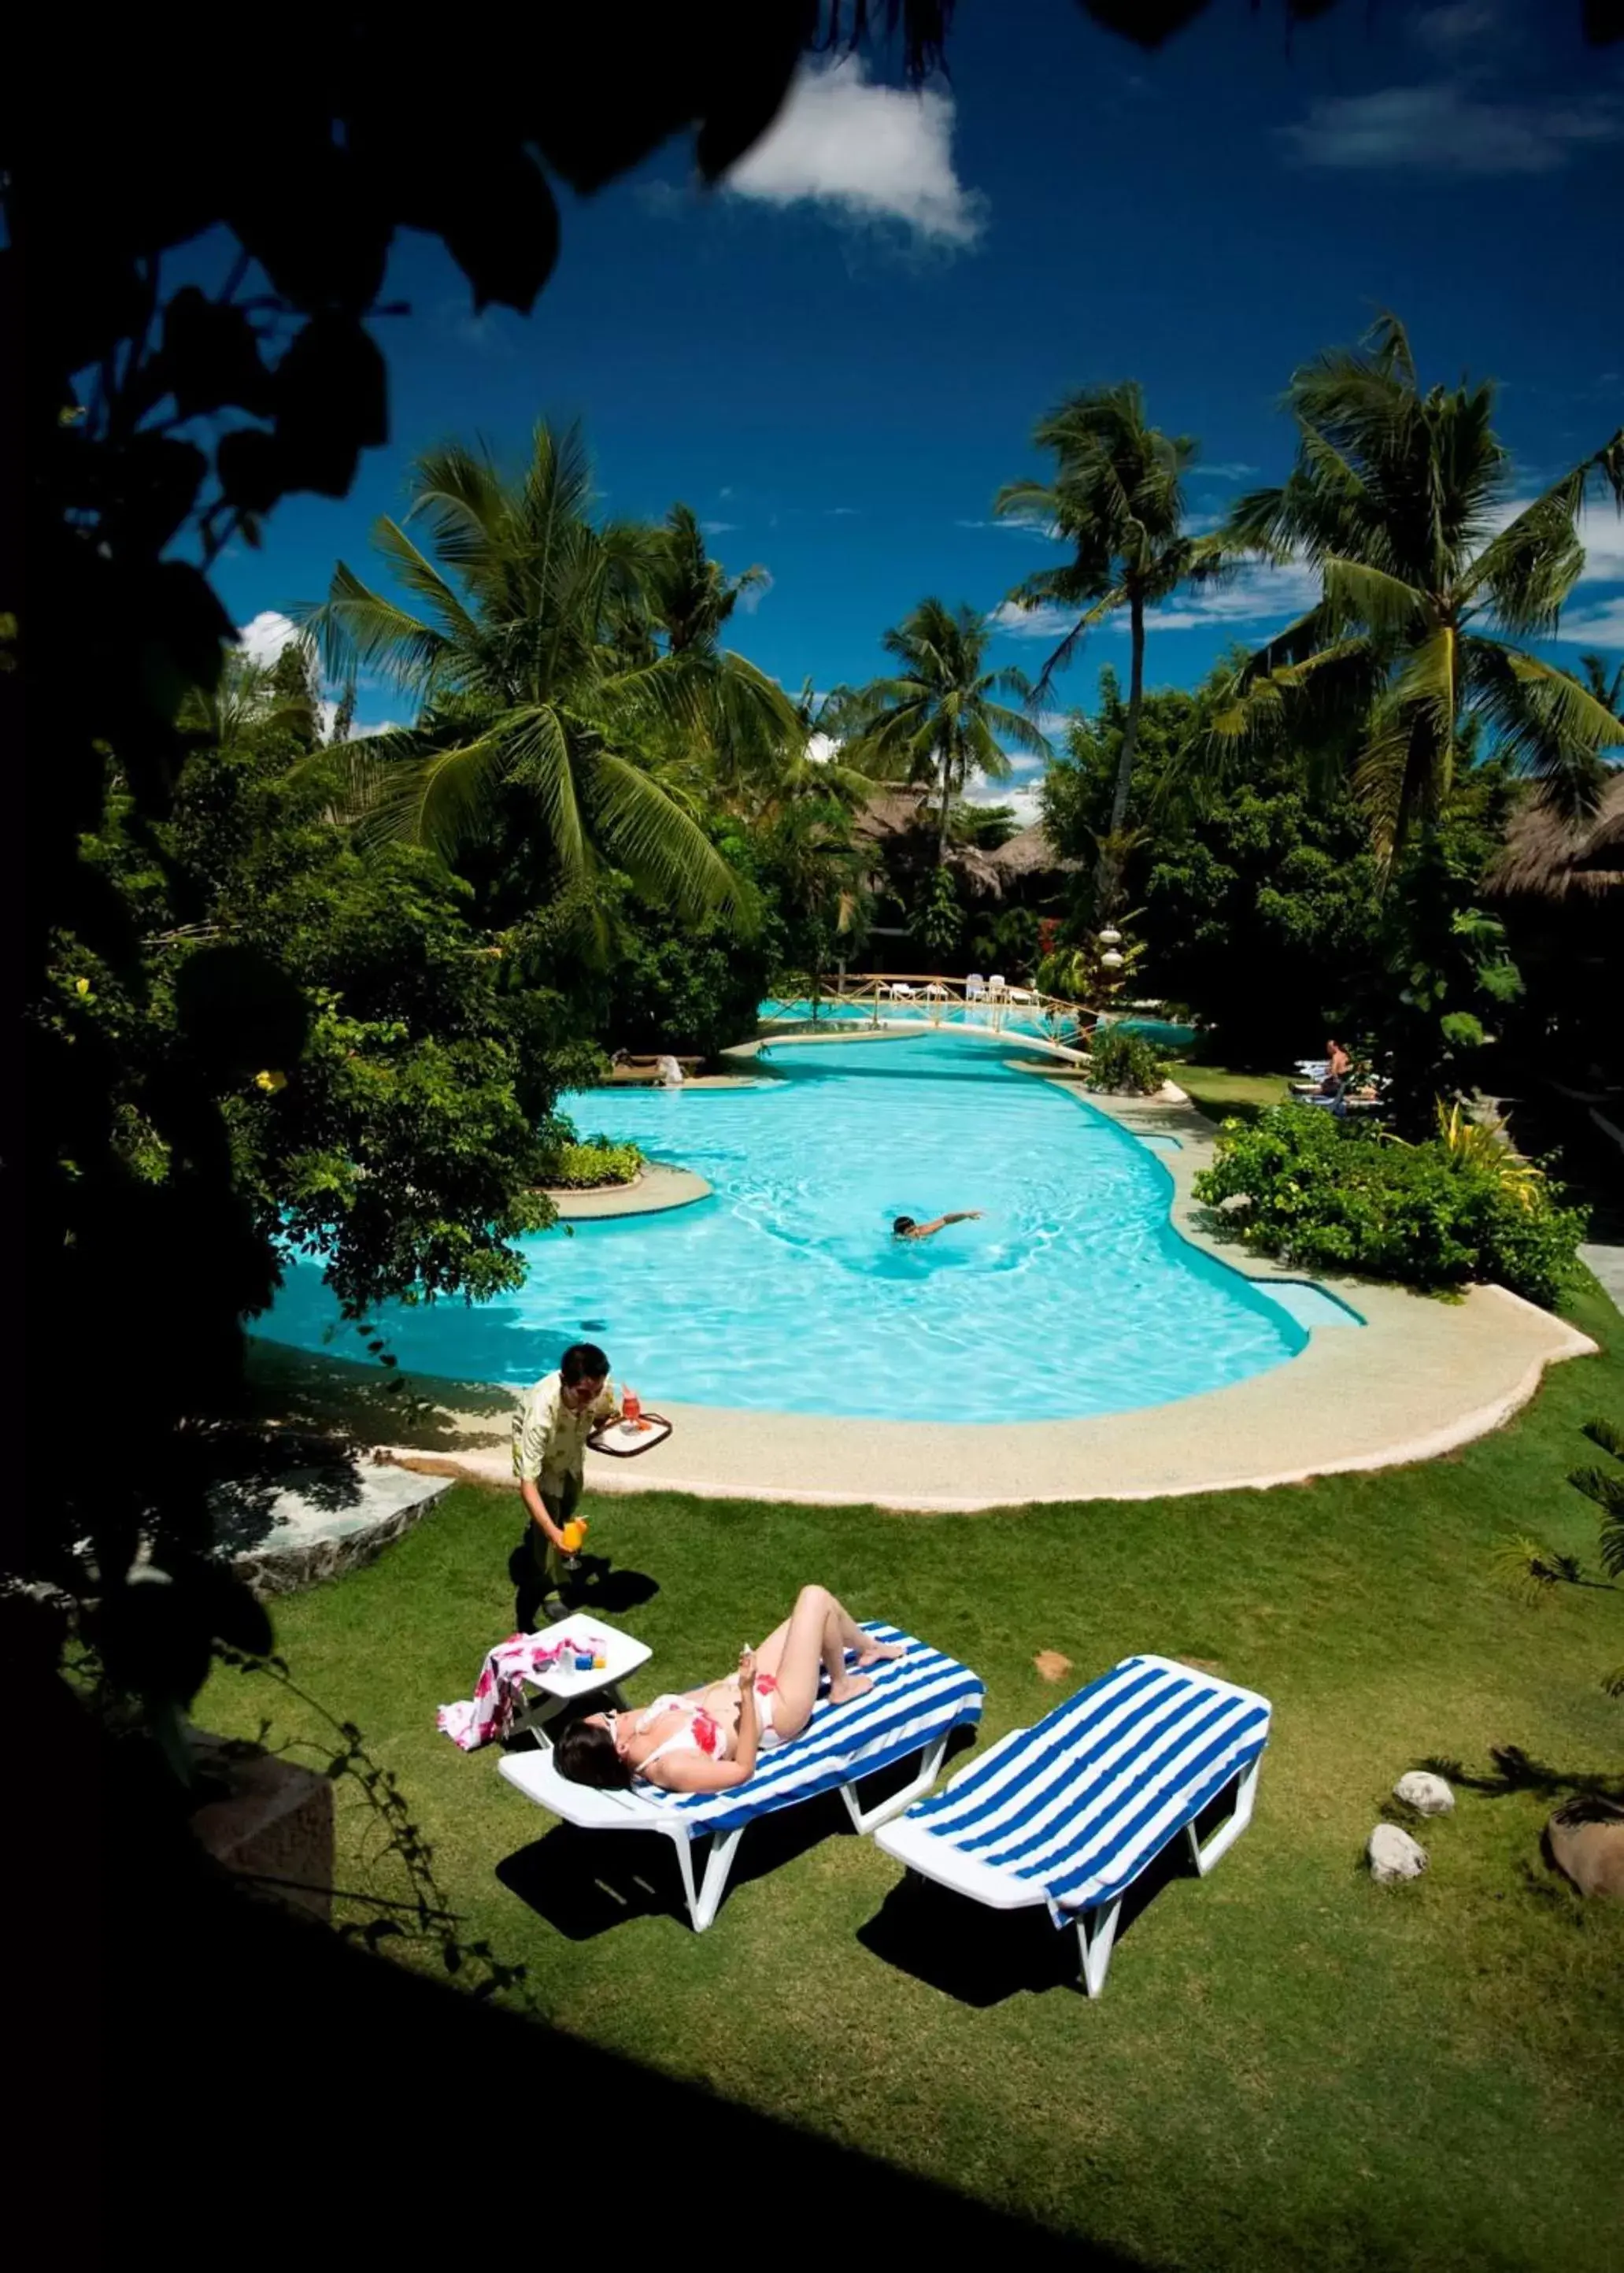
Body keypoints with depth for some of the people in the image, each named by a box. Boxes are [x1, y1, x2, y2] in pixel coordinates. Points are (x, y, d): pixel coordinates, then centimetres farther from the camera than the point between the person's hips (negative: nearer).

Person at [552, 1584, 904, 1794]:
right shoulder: (669, 1768, -35)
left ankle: (869, 1647, 47)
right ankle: (842, 1685, 21)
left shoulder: (643, 1722, -14)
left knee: (812, 1604, 16)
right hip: (777, 1708, -8)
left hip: (745, 1688, 8)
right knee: (816, 1598, -6)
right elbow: (743, 1768, -28)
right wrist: (748, 1692, -33)